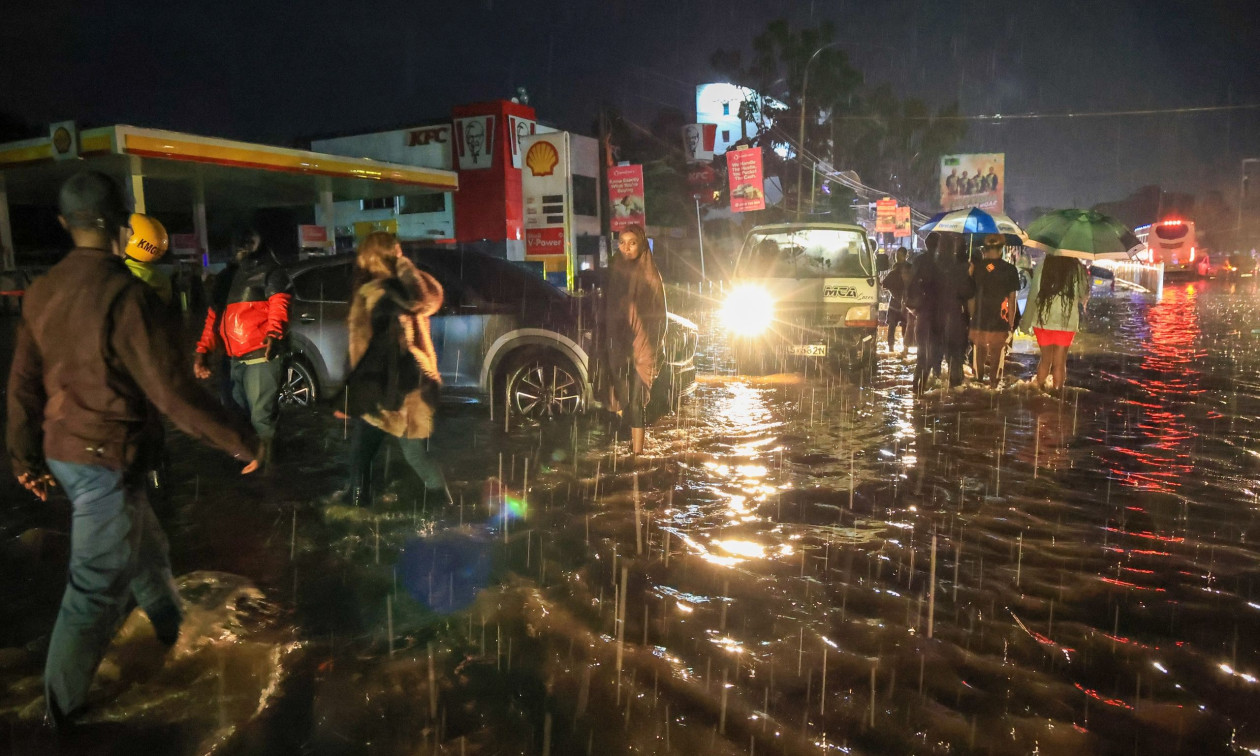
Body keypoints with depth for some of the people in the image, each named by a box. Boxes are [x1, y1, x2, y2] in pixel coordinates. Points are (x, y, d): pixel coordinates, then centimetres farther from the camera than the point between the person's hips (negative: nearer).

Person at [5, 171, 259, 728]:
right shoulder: (125, 294, -23)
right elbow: (171, 392, -24)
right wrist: (241, 442, -14)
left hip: (61, 449, 9)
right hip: (105, 458, -9)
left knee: (143, 546, 26)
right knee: (98, 583, 7)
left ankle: (176, 635, 47)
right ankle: (64, 706, 22)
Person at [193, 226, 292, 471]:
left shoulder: (269, 272, 2)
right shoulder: (225, 278, 23)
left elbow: (279, 305, -15)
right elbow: (213, 317, 24)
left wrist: (273, 335, -34)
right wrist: (203, 352, 13)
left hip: (261, 358, -8)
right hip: (234, 361, 8)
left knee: (261, 418, -9)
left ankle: (265, 472, -3)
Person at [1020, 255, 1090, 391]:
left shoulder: (1042, 266, -6)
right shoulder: (1077, 268, -7)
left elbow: (1033, 295, -6)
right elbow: (1084, 296, 2)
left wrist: (1026, 322, 0)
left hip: (1042, 320, 1)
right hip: (1067, 322, -1)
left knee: (1045, 359, 17)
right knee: (1060, 362, 8)